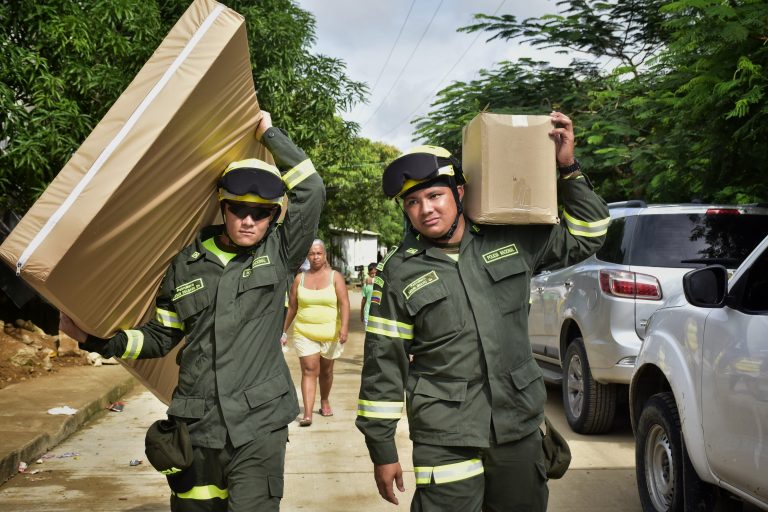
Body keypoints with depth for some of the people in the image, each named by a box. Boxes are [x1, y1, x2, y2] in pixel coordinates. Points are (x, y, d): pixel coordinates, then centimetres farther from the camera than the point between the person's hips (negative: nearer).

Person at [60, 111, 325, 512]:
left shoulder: (279, 254, 0)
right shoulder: (187, 263, 6)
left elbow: (310, 189, -8)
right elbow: (160, 337, 14)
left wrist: (268, 132, -1)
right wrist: (97, 339, 2)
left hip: (259, 424, -3)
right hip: (195, 424, 3)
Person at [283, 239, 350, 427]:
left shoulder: (335, 277, 0)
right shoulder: (300, 279, 5)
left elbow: (344, 303, -9)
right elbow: (292, 307, 10)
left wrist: (344, 326, -22)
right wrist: (284, 331, 10)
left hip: (330, 333, 0)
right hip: (304, 332, 0)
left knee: (326, 371, 14)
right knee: (309, 370, -9)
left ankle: (325, 402, 37)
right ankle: (307, 414, -13)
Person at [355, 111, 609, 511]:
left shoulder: (510, 241, 3)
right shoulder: (398, 273, -5)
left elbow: (585, 236, 14)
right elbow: (382, 366, -3)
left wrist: (568, 169, 2)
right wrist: (382, 450, -3)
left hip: (519, 431, 3)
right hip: (446, 442, -3)